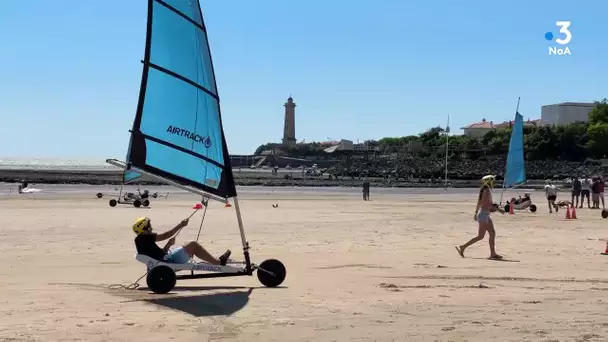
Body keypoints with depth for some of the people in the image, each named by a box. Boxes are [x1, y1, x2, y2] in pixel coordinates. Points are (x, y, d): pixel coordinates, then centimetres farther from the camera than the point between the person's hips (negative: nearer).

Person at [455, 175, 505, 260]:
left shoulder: (485, 190, 12)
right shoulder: (487, 191, -16)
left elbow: (479, 202, 19)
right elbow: (486, 205, -23)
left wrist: (476, 213, 27)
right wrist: (498, 209, -19)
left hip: (486, 215, 10)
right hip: (483, 215, -10)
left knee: (492, 233, 9)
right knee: (480, 236, -5)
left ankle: (493, 253, 10)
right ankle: (463, 247, -1)